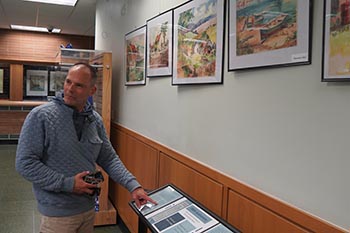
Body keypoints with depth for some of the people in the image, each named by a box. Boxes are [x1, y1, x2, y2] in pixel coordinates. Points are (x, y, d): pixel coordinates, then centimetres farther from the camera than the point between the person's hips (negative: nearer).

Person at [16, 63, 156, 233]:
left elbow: (109, 159, 5)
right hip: (57, 213, -5)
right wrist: (68, 184, -20)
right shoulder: (40, 116, -14)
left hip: (89, 208, 5)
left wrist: (133, 186, -7)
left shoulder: (96, 120, 1)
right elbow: (25, 163, -17)